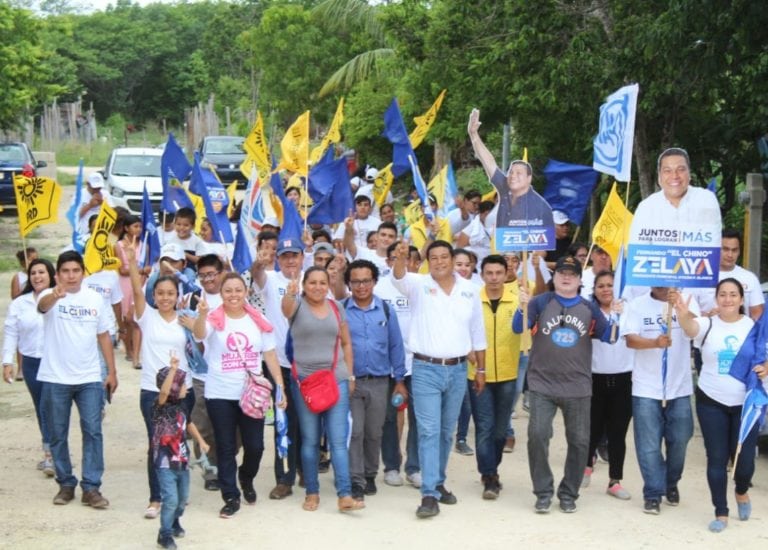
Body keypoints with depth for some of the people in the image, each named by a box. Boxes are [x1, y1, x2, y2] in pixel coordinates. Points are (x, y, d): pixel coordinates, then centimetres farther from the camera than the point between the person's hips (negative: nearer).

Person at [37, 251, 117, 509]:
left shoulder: (95, 299, 3)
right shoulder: (50, 296, -8)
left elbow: (103, 336, 10)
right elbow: (42, 305, -34)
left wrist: (112, 371, 7)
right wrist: (55, 295, -58)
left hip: (89, 379, 2)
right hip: (55, 379, -1)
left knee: (93, 432, -2)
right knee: (57, 435, 8)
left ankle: (91, 487, 3)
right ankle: (66, 484, 22)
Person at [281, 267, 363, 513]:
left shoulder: (337, 308, 9)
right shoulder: (298, 305, 0)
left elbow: (346, 343, 15)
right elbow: (286, 308, -25)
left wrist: (350, 375, 9)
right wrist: (290, 293, -48)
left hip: (336, 379, 2)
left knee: (339, 440, -4)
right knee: (309, 440, 5)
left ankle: (345, 496, -8)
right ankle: (312, 493, 15)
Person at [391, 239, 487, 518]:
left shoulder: (470, 290, 6)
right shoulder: (418, 284, -3)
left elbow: (477, 332, 11)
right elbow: (399, 278, -26)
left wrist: (481, 369, 12)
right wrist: (400, 259, -48)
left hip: (457, 369, 3)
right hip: (426, 369, -3)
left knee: (447, 432, 13)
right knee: (428, 431, -8)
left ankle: (438, 482, 28)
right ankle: (429, 493, -9)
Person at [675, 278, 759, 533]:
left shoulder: (755, 327, -1)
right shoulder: (707, 324, -5)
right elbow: (690, 328, -28)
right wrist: (682, 315, -53)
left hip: (746, 403, 0)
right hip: (711, 402, 0)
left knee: (744, 458, 2)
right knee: (716, 459, 4)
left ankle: (742, 492, 36)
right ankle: (721, 513, 17)